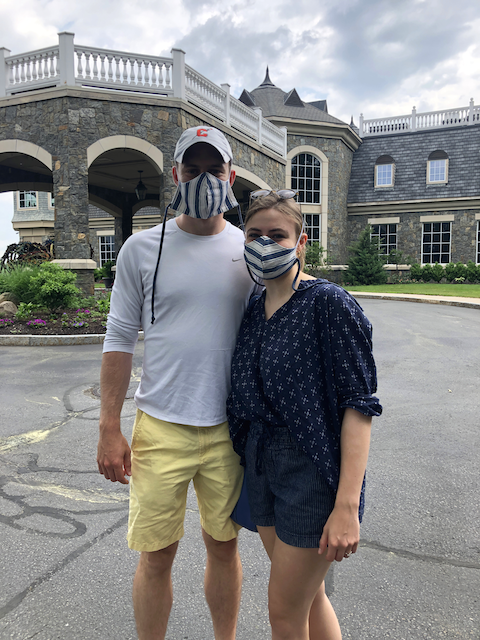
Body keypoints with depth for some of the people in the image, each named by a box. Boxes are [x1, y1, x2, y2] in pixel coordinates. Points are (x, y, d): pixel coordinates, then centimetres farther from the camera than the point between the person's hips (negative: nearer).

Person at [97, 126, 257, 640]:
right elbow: (120, 338, 0)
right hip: (160, 428, -1)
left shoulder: (251, 250, 3)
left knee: (223, 545, 17)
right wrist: (109, 429, -3)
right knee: (156, 554, 9)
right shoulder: (142, 248, -1)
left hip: (229, 428, 2)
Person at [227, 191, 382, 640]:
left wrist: (347, 506, -21)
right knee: (309, 597, 22)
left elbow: (358, 404, -18)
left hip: (312, 469, -6)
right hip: (262, 467, 7)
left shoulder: (328, 303, -15)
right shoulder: (254, 311, 7)